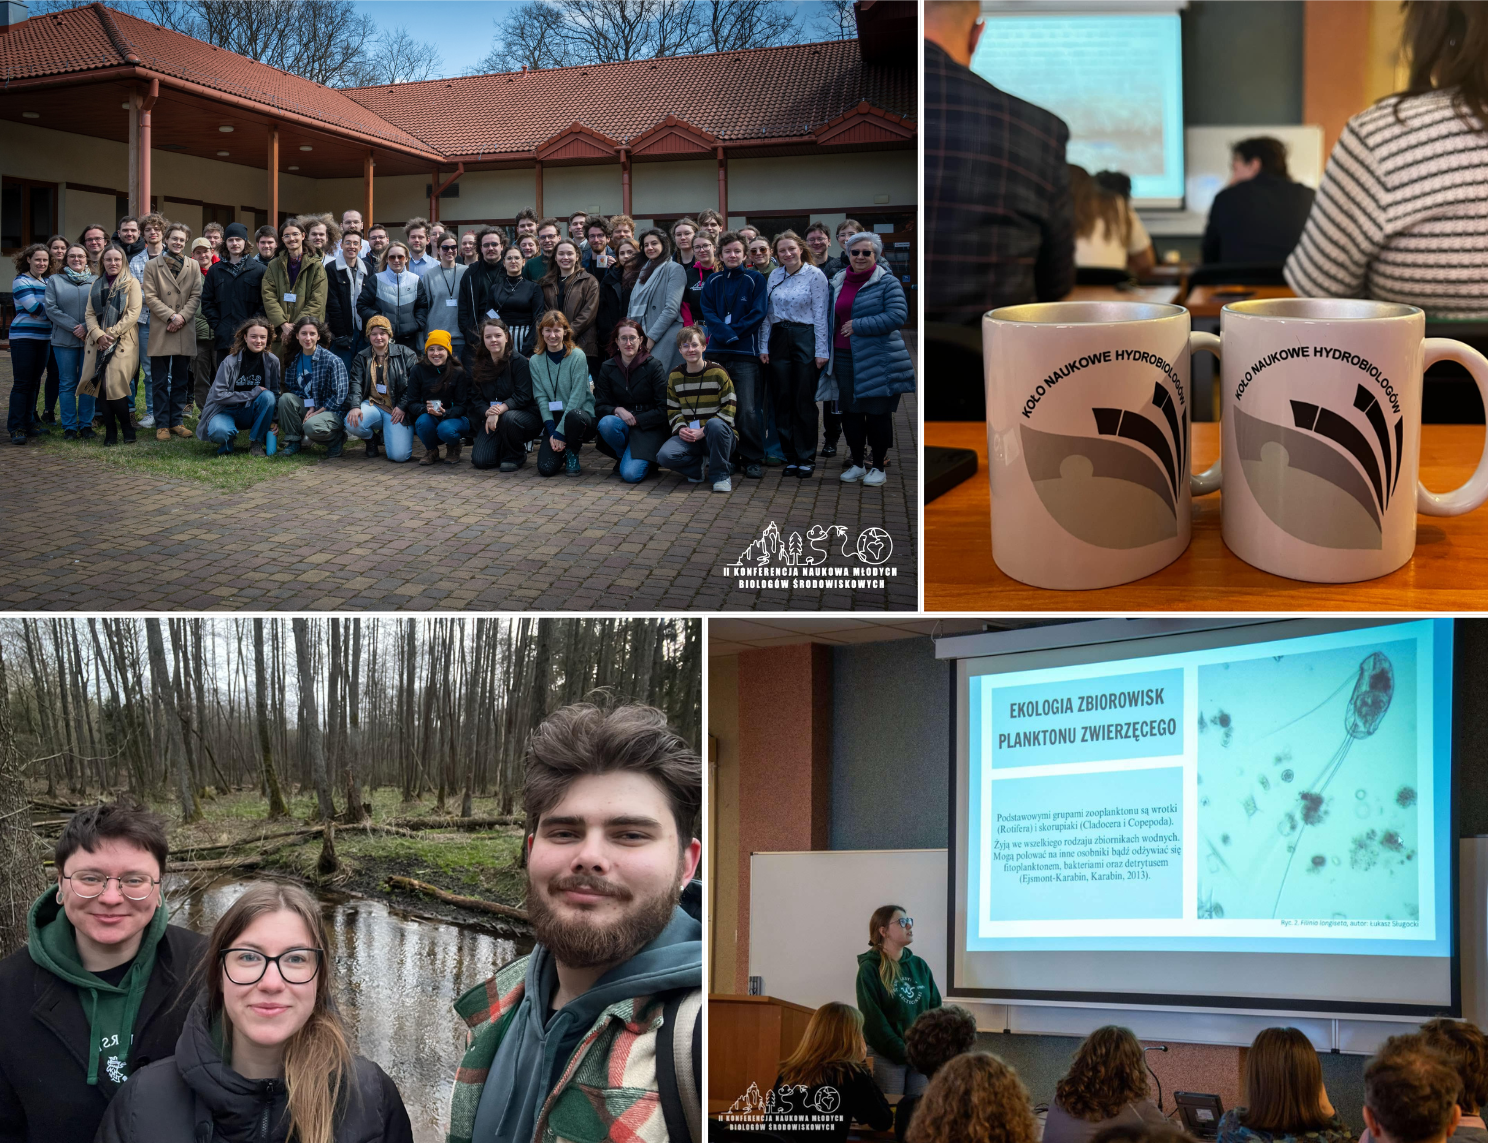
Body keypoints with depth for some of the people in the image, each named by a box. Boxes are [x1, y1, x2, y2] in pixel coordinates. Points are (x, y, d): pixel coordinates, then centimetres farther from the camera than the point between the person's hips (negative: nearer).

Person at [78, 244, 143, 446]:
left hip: (123, 342, -4)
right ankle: (110, 432, 3)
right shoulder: (97, 284, 17)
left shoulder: (131, 283, 3)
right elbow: (90, 313, 11)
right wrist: (98, 335, -8)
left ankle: (128, 428, 2)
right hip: (98, 343, 4)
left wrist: (111, 334, -11)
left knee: (114, 386, -15)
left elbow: (133, 313, -6)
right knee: (101, 387, -5)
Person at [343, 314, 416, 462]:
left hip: (397, 410, -2)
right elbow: (355, 383, 1)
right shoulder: (361, 358, 13)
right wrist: (355, 406, -18)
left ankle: (387, 435, 19)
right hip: (372, 404, 2)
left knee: (399, 455, -20)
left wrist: (403, 406, -11)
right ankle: (371, 438, 6)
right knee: (352, 424, -33)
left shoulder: (405, 354, 4)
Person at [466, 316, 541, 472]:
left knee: (508, 418, -40)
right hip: (491, 419, 4)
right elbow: (475, 398, 0)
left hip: (525, 414, -4)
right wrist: (488, 413, -22)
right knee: (480, 461, -16)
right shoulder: (479, 366, 4)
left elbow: (523, 396, -18)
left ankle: (515, 457, -9)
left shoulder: (519, 361, -11)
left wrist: (500, 409, -33)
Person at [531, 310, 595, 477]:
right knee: (546, 468, -20)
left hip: (580, 415, -3)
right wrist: (551, 431, -13)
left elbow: (578, 396, -12)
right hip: (553, 419, 3)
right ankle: (561, 450, 18)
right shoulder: (536, 361, 5)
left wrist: (560, 432, -17)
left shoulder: (577, 356, -7)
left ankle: (572, 453, -8)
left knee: (574, 416, -40)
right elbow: (541, 398, 1)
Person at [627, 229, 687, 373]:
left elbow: (671, 309, -10)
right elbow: (633, 308, 21)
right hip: (639, 337, 7)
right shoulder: (644, 271, 23)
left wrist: (651, 338, -14)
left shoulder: (674, 269, -1)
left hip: (664, 338, -7)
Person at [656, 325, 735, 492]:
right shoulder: (674, 376, 9)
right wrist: (680, 429, -8)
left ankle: (721, 475, -17)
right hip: (688, 436, 3)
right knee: (664, 456, -28)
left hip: (718, 436, -3)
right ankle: (696, 468, 5)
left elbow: (728, 409, -6)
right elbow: (673, 410, 15)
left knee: (715, 425, -41)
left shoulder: (718, 373, -4)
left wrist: (703, 431, -16)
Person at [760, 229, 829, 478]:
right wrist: (764, 346, 7)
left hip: (805, 337, -4)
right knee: (783, 399, 5)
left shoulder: (815, 275, -4)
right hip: (779, 339, 5)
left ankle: (807, 459, 4)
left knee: (804, 400, -3)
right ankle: (790, 456, 12)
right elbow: (768, 313, 13)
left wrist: (821, 350, -9)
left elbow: (820, 315, -6)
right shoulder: (774, 276, 10)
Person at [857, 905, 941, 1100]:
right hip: (889, 1058, -5)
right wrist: (903, 1052, -15)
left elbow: (935, 1009, 10)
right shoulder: (870, 969, -5)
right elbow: (873, 1019, -11)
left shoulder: (919, 965, 11)